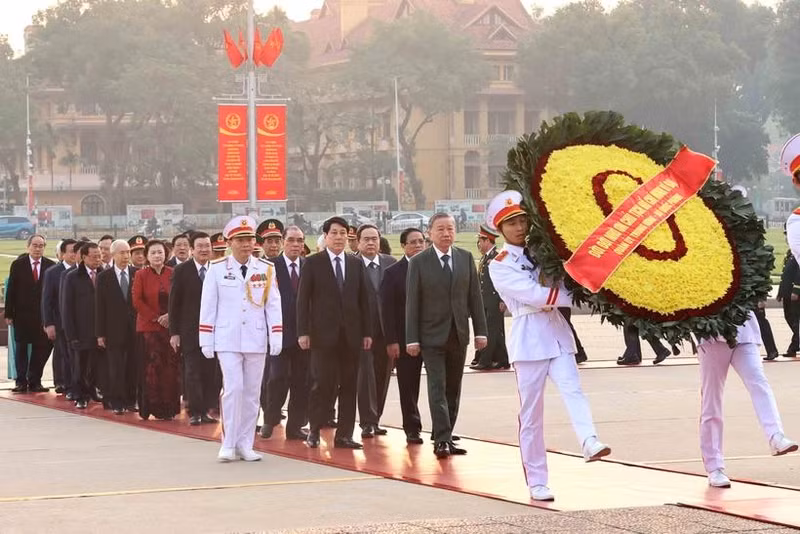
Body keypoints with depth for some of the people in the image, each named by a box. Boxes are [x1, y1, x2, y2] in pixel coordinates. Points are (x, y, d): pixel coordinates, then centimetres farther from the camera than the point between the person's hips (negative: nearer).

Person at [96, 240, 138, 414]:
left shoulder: (137, 274, 5)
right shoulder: (104, 277, 3)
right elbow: (100, 306, 2)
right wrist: (100, 333, -2)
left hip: (135, 328, 1)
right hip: (114, 330, -1)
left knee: (133, 367, 3)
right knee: (116, 368, -3)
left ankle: (131, 400, 13)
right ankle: (117, 402, 3)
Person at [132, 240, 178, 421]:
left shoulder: (173, 274, 8)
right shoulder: (141, 275, 2)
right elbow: (137, 301, -2)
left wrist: (170, 315, -6)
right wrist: (156, 317, -7)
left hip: (171, 326, 2)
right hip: (149, 327, -2)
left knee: (171, 367, -2)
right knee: (152, 367, -6)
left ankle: (169, 407, 4)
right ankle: (152, 407, -1)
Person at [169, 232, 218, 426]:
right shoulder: (181, 271, 0)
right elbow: (174, 304, 0)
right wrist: (174, 333, -4)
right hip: (190, 331, -2)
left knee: (211, 373, 2)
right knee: (193, 372, -3)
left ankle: (206, 410, 9)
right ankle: (194, 412, 1)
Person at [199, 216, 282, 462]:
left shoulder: (267, 269, 3)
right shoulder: (217, 269, -1)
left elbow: (273, 305, 3)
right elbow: (208, 306, 1)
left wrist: (276, 337, -3)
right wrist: (206, 341, -1)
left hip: (256, 340, 2)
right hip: (227, 340, -2)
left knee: (252, 392, 5)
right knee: (233, 388, -11)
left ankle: (245, 444, 14)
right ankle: (229, 444, -2)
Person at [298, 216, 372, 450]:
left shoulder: (356, 264, 12)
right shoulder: (313, 263, 1)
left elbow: (363, 300, 12)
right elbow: (303, 299, -1)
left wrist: (367, 332, 7)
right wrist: (303, 332, -8)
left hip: (351, 334, 4)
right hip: (323, 333, -4)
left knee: (349, 386, 2)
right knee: (323, 383, -6)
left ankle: (344, 434, 7)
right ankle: (314, 430, 8)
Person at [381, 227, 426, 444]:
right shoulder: (393, 273, 1)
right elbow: (387, 310, -2)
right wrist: (391, 341, -9)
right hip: (405, 339, -1)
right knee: (408, 386, 5)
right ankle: (412, 429, 13)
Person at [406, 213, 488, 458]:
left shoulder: (466, 258, 6)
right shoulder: (419, 262, -4)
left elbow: (475, 297, 8)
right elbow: (412, 303, -4)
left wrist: (480, 331, 3)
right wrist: (412, 339, -9)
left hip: (458, 334, 4)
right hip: (432, 336, -4)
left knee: (453, 390, 8)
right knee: (437, 388, -10)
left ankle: (445, 437, 16)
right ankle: (442, 440, -12)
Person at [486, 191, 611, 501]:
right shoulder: (500, 266, 0)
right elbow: (536, 295, -13)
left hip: (558, 336, 3)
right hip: (529, 341, -3)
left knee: (572, 390, -21)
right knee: (531, 414, 0)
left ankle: (590, 443, -44)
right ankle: (536, 482, 6)